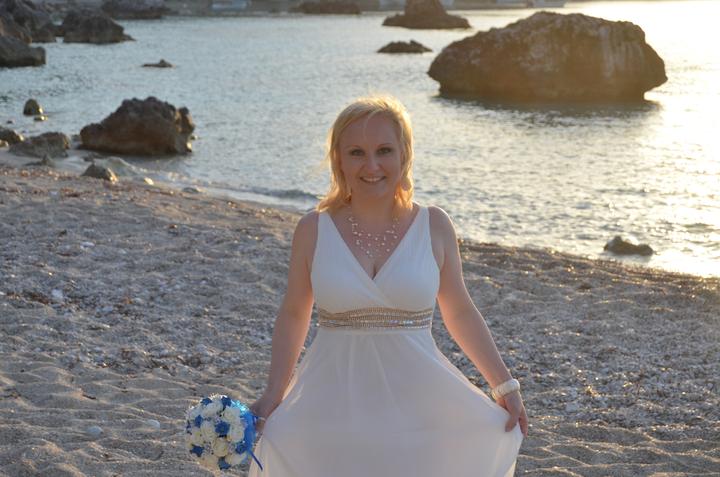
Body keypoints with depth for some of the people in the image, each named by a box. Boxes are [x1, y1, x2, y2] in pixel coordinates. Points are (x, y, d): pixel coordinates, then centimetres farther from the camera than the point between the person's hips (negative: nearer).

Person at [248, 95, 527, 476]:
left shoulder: (434, 226, -1)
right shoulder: (313, 230, -2)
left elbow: (460, 313, 7)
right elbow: (293, 316, 7)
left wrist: (505, 386, 5)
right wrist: (273, 394, -1)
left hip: (415, 403, 0)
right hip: (333, 409, 0)